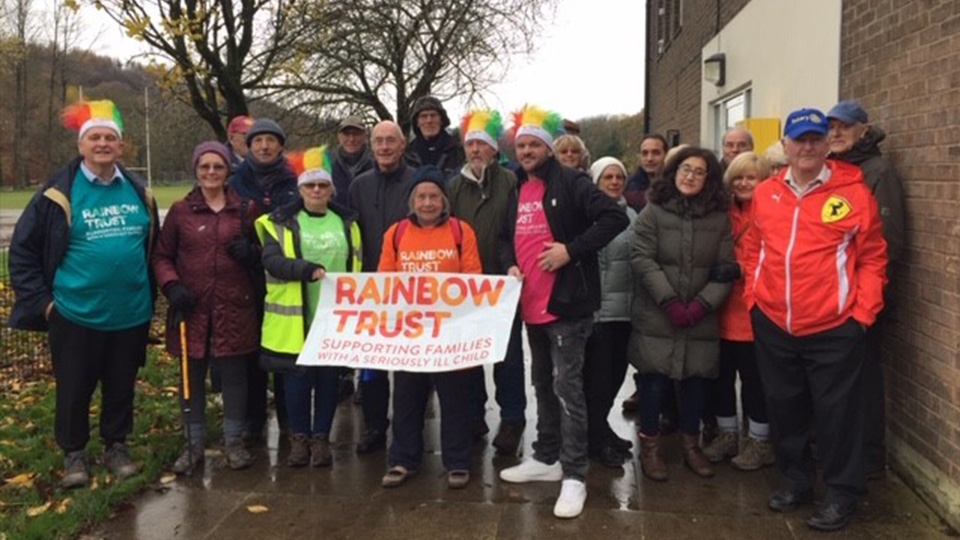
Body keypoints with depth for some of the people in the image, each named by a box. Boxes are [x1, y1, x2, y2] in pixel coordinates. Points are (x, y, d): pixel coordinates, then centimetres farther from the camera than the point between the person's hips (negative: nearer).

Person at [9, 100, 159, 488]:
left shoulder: (138, 193, 5)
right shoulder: (60, 193, -8)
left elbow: (153, 248, 16)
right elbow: (22, 250, -3)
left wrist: (150, 293, 13)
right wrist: (40, 300, -6)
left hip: (131, 315, 3)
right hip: (76, 316, -3)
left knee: (121, 387, 15)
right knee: (74, 391, 10)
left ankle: (116, 446, 32)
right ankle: (73, 453, 28)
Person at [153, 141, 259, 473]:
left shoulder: (244, 209, 5)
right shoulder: (180, 210, 3)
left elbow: (261, 251, 15)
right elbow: (161, 256, 6)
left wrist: (250, 253, -8)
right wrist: (172, 286, -11)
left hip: (234, 306, 0)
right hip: (192, 306, 0)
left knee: (234, 373, 5)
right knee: (192, 376, 8)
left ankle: (234, 441, 19)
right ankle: (194, 443, 22)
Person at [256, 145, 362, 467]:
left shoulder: (347, 223, 10)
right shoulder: (280, 223, 1)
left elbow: (357, 267, 13)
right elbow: (271, 261, -13)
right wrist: (309, 269, -26)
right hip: (295, 319, -2)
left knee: (329, 378, 8)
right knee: (297, 378, 5)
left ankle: (321, 437, 22)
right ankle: (299, 437, 20)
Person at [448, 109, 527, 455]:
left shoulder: (510, 182, -4)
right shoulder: (455, 186, 9)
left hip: (502, 282, -4)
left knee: (508, 353, 4)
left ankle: (512, 419, 17)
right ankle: (473, 414, 27)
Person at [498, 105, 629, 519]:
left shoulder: (570, 182, -9)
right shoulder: (518, 190, 13)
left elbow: (615, 217, -19)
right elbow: (508, 237, 23)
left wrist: (572, 250, -22)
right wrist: (511, 265, 3)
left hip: (566, 302, -8)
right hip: (531, 304, 8)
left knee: (567, 386, -6)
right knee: (543, 384, 17)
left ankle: (574, 476, 2)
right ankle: (546, 458, 31)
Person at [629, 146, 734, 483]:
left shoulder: (720, 218, 6)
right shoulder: (652, 212, 0)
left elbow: (726, 267, 1)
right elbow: (642, 259, -9)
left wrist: (702, 304, -11)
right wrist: (669, 302, -16)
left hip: (701, 317, 2)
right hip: (657, 315, -2)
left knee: (696, 379, 8)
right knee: (654, 379, 0)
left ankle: (691, 445, 26)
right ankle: (650, 446, 16)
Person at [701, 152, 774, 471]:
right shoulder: (725, 213, 11)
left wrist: (739, 270, -26)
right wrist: (721, 271, 5)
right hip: (725, 309, 6)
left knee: (753, 378, 4)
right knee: (720, 375, 12)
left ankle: (759, 441, 21)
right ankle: (727, 434, 30)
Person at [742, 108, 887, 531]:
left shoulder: (854, 192, -5)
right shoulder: (764, 193, 5)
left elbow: (872, 258, -2)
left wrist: (863, 311, -8)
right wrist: (753, 296, 5)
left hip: (833, 328, -4)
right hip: (772, 325, 4)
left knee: (836, 412, 6)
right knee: (784, 408, 15)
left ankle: (842, 492, 23)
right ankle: (795, 480, 33)